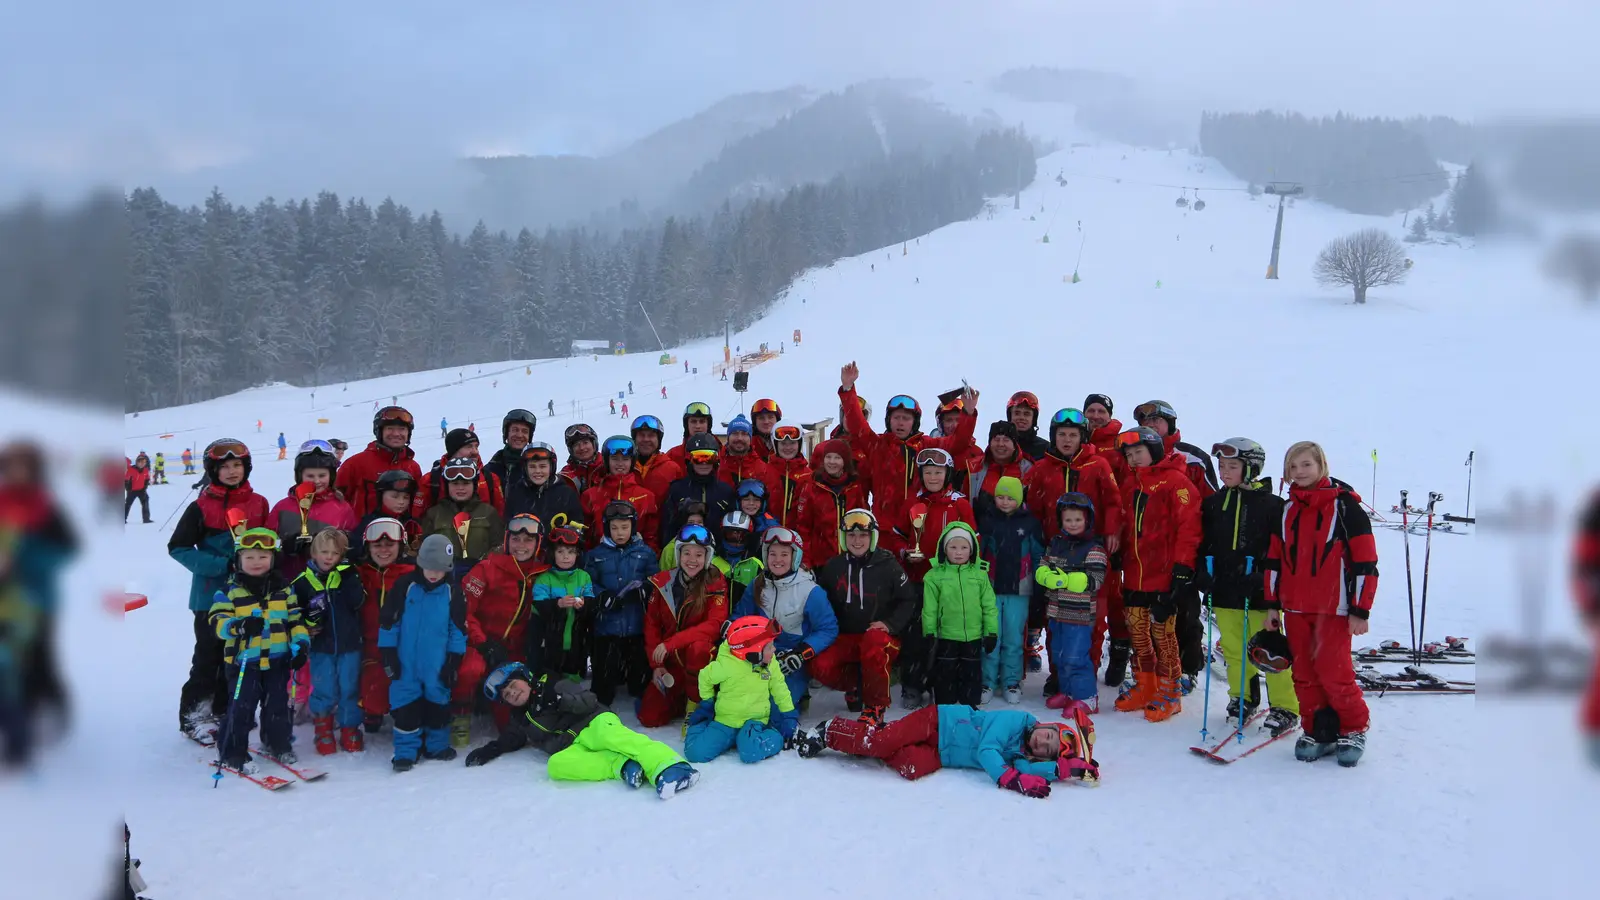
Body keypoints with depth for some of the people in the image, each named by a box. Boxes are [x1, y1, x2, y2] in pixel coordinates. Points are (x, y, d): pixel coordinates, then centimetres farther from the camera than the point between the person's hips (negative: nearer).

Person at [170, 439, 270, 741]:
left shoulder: (258, 504, 3)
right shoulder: (201, 507, -6)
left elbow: (268, 543, 13)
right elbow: (178, 547, -7)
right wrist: (221, 566, -16)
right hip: (212, 595, -3)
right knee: (209, 656, 2)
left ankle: (226, 711, 24)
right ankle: (195, 715, 15)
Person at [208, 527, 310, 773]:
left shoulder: (283, 588, 5)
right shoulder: (230, 590, -5)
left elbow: (295, 618, 9)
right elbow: (217, 620, -12)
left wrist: (300, 644, -2)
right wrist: (239, 626, -30)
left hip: (277, 659, 3)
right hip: (244, 660, -3)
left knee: (277, 705, 12)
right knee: (242, 707, -4)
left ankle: (278, 744, 29)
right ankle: (232, 753, 9)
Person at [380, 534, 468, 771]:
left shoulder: (452, 591, -2)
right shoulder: (405, 585, -6)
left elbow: (458, 629, 2)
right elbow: (388, 620, -2)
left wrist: (454, 660, 0)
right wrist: (388, 654, -2)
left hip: (438, 662, 1)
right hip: (406, 661, -1)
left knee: (437, 701, 10)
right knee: (405, 704, 2)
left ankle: (437, 745, 25)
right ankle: (406, 750, 11)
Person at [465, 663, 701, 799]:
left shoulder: (552, 686, 10)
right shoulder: (520, 719, 25)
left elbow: (588, 701, 2)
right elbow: (507, 741, 38)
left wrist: (562, 701, -14)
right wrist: (487, 751, 20)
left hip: (595, 724, -4)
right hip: (575, 747, 4)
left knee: (611, 735, -39)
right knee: (556, 765, -30)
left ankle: (667, 766, -59)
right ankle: (623, 766, -40)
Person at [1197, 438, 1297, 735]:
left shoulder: (1270, 504, -6)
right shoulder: (1213, 503, 9)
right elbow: (1202, 543, 12)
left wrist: (1264, 579, -18)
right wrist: (1202, 573, -1)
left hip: (1259, 593, -5)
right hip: (1224, 591, 5)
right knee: (1232, 649, 13)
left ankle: (1286, 708, 10)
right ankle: (1243, 697, 31)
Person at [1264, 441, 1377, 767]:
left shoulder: (1344, 505, -5)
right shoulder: (1287, 510, 11)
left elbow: (1365, 560, -7)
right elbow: (1274, 559, 15)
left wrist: (1360, 610, -9)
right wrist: (1272, 605, 11)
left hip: (1333, 608, -5)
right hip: (1295, 608, 5)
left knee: (1334, 673, -7)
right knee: (1305, 673, 7)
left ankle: (1353, 729, 14)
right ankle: (1318, 730, 20)